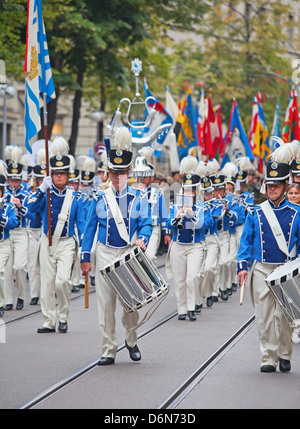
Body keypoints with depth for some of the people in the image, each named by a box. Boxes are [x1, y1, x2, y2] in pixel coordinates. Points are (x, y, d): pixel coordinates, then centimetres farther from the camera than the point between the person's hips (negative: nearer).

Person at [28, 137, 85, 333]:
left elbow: (81, 223, 5)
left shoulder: (74, 198, 2)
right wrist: (42, 189, -24)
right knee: (47, 283, 4)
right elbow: (32, 207, -16)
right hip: (47, 243, 2)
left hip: (67, 244, -2)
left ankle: (63, 317, 2)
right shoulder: (45, 194, 3)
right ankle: (49, 322, 12)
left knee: (62, 281, -17)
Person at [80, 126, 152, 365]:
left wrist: (142, 238, -25)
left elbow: (146, 224, -2)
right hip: (106, 254, 0)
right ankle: (109, 350, 3)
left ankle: (132, 340, 26)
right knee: (106, 302, -2)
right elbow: (90, 229, 7)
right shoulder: (99, 199, 5)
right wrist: (85, 258, 2)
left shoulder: (138, 198, 3)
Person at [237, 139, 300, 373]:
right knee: (264, 314, -1)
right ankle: (268, 357, 4)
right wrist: (243, 266, -3)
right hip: (261, 270, 1)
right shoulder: (256, 213, 6)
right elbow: (246, 241, 7)